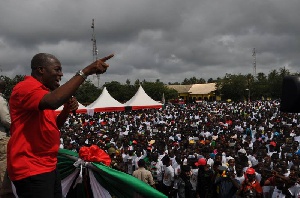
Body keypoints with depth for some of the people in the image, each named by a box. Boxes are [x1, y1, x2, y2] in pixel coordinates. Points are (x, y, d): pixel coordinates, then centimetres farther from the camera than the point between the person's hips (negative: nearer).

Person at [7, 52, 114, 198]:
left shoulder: (40, 90, 17)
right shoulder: (25, 88, -16)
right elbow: (52, 101, -37)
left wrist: (67, 110, 1)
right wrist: (85, 72, -34)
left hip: (47, 166, 10)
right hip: (30, 169, -10)